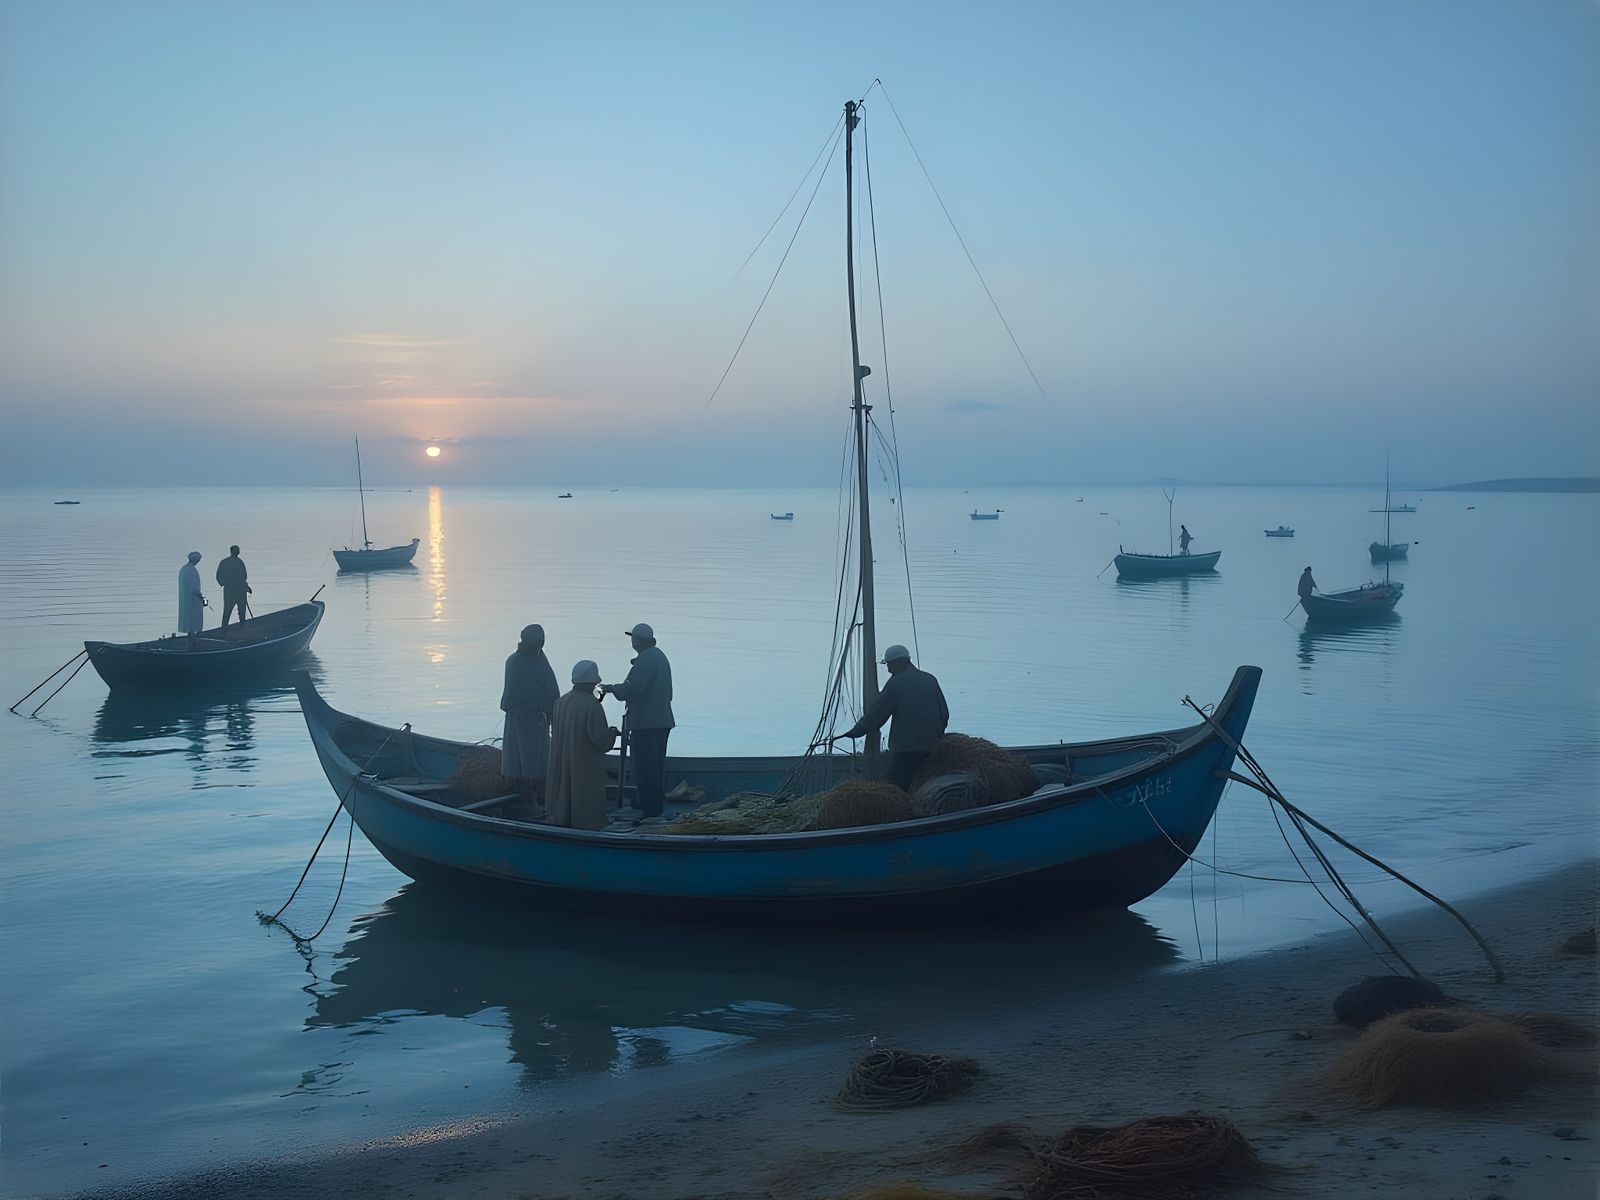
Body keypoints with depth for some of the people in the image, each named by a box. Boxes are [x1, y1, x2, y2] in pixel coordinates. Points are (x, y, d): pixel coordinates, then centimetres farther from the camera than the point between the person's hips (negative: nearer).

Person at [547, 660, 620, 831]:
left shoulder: (561, 702, 0)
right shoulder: (592, 706, -19)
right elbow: (600, 738, -21)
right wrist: (612, 732, 0)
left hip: (562, 764, 6)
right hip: (587, 767, -6)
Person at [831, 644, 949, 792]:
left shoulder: (896, 683, -7)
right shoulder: (930, 680, 9)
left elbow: (875, 714, -4)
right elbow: (944, 714, 12)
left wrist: (851, 733, 5)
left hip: (904, 748, -6)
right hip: (931, 748, 6)